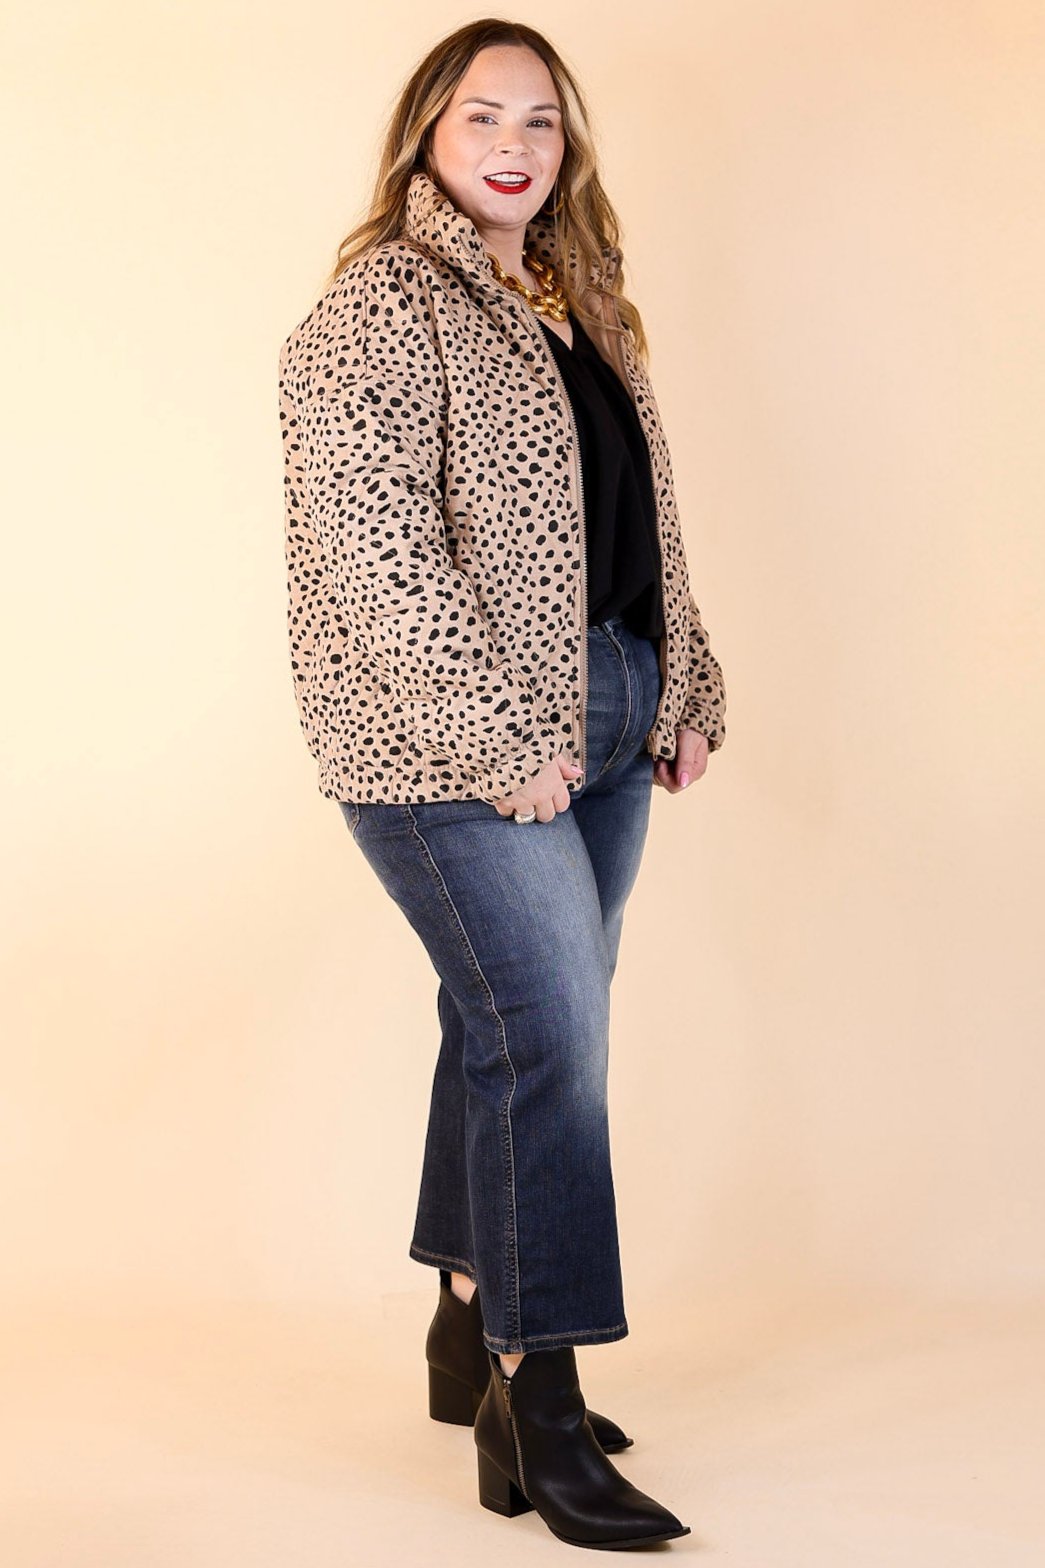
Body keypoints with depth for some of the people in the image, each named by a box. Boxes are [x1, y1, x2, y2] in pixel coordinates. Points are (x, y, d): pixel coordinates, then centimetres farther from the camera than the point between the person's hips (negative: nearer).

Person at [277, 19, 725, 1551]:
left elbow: (644, 523, 22)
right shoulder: (380, 308, -8)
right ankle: (540, 1413, -4)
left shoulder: (577, 310, 18)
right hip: (457, 746, -8)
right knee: (549, 1037, -11)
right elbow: (374, 553, -17)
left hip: (598, 732, 8)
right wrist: (502, 738, -19)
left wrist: (684, 693, 15)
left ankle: (472, 1325, 26)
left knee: (517, 1028, 13)